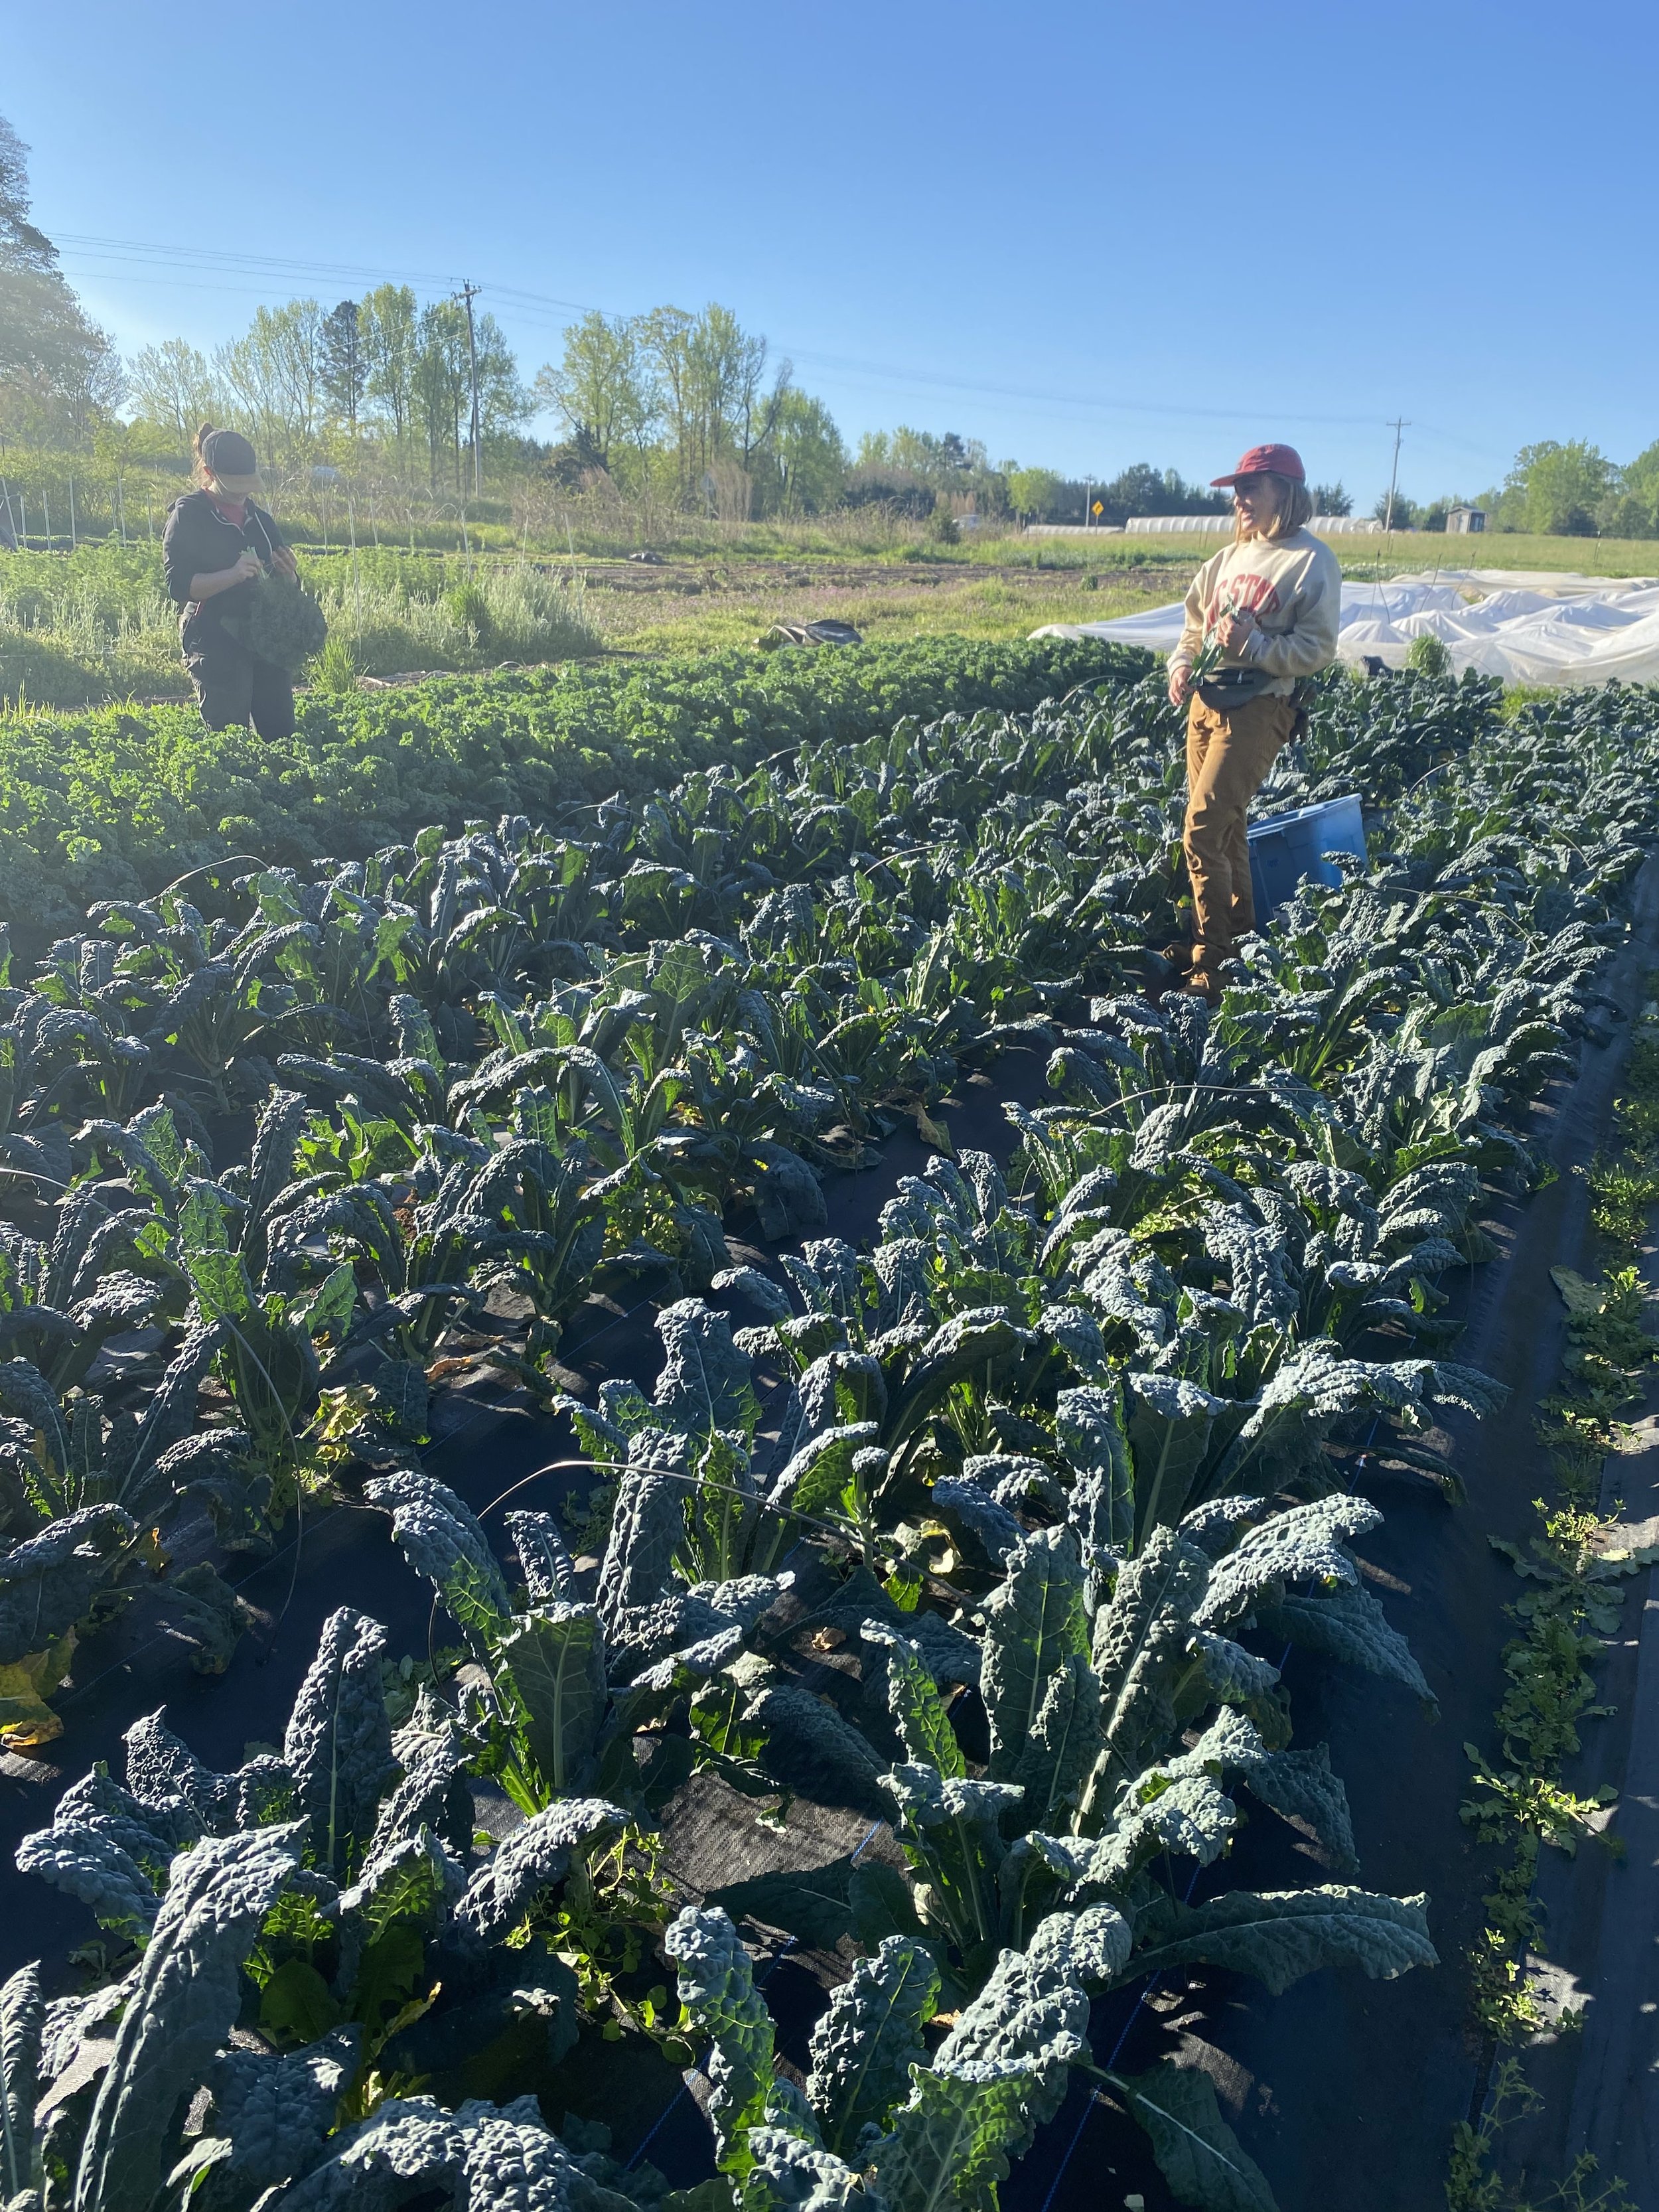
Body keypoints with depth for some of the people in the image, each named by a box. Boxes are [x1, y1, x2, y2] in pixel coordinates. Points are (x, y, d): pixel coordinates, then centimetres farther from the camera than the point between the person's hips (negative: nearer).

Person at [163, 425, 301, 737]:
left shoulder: (258, 517, 15)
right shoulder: (188, 515, -2)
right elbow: (178, 585, -12)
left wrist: (287, 570, -4)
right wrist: (233, 575, -26)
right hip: (216, 647, -6)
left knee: (282, 735, 1)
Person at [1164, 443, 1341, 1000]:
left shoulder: (1311, 559, -7)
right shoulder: (1232, 556, 14)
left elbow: (1319, 649, -12)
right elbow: (1194, 624, 20)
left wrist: (1253, 645, -25)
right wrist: (1181, 664, 0)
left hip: (1259, 709, -7)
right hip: (1206, 700, 8)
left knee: (1202, 833, -13)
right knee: (1225, 830, 13)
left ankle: (1211, 965, -5)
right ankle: (1240, 937, 26)